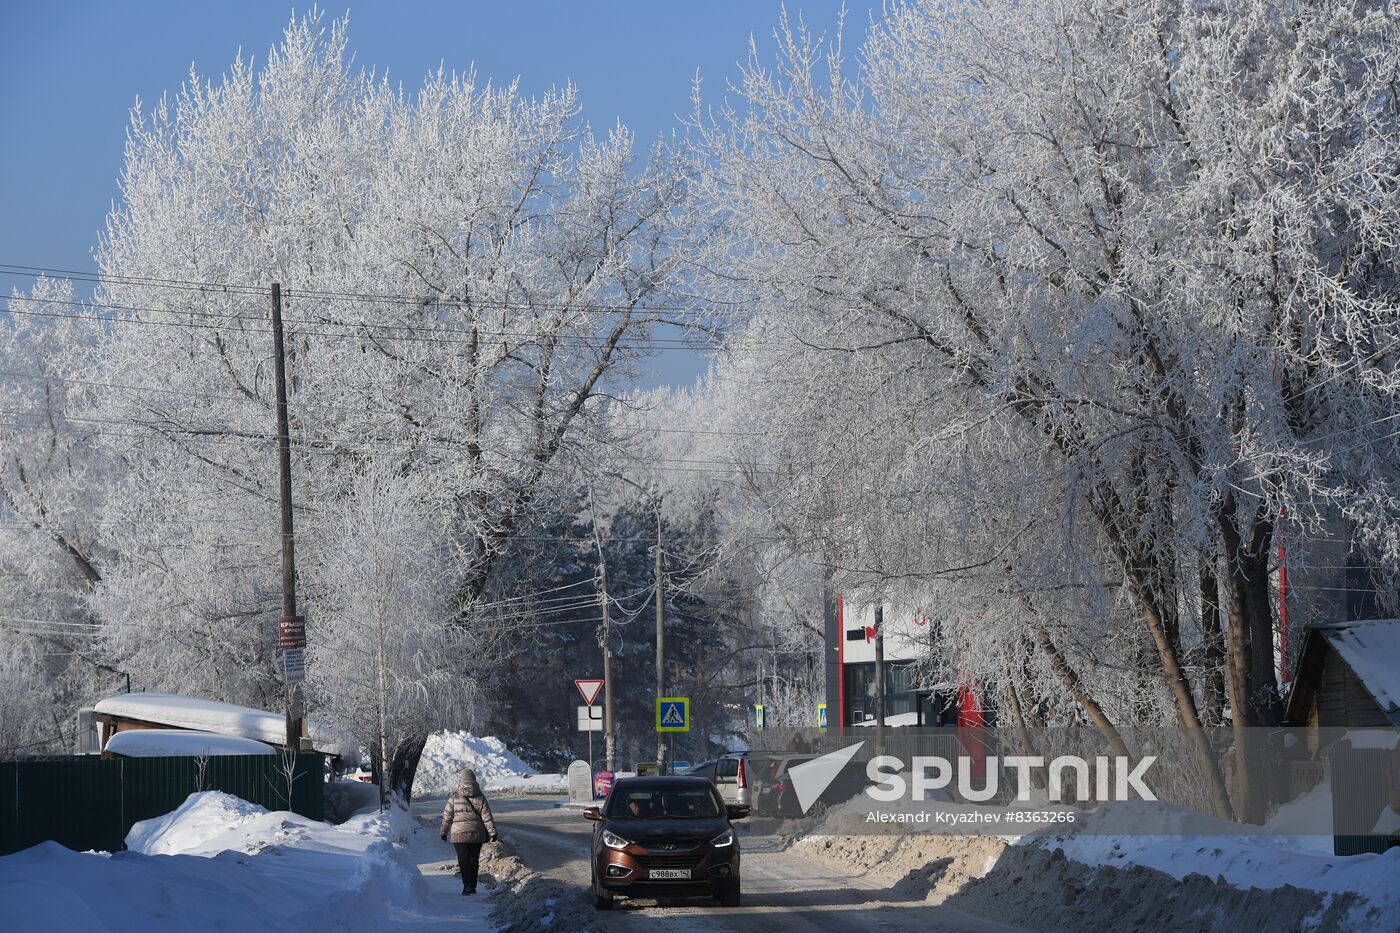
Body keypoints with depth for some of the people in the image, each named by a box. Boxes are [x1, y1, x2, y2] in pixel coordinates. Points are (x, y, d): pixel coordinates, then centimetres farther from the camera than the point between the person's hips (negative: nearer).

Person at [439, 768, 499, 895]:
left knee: (464, 860, -1)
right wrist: (492, 833, 2)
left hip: (459, 833, -2)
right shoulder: (480, 797, 1)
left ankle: (468, 886, -13)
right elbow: (487, 816, -1)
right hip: (477, 833, 2)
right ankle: (472, 886, 18)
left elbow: (447, 815, 2)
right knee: (474, 860, 13)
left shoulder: (455, 796, -3)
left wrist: (443, 832, 13)